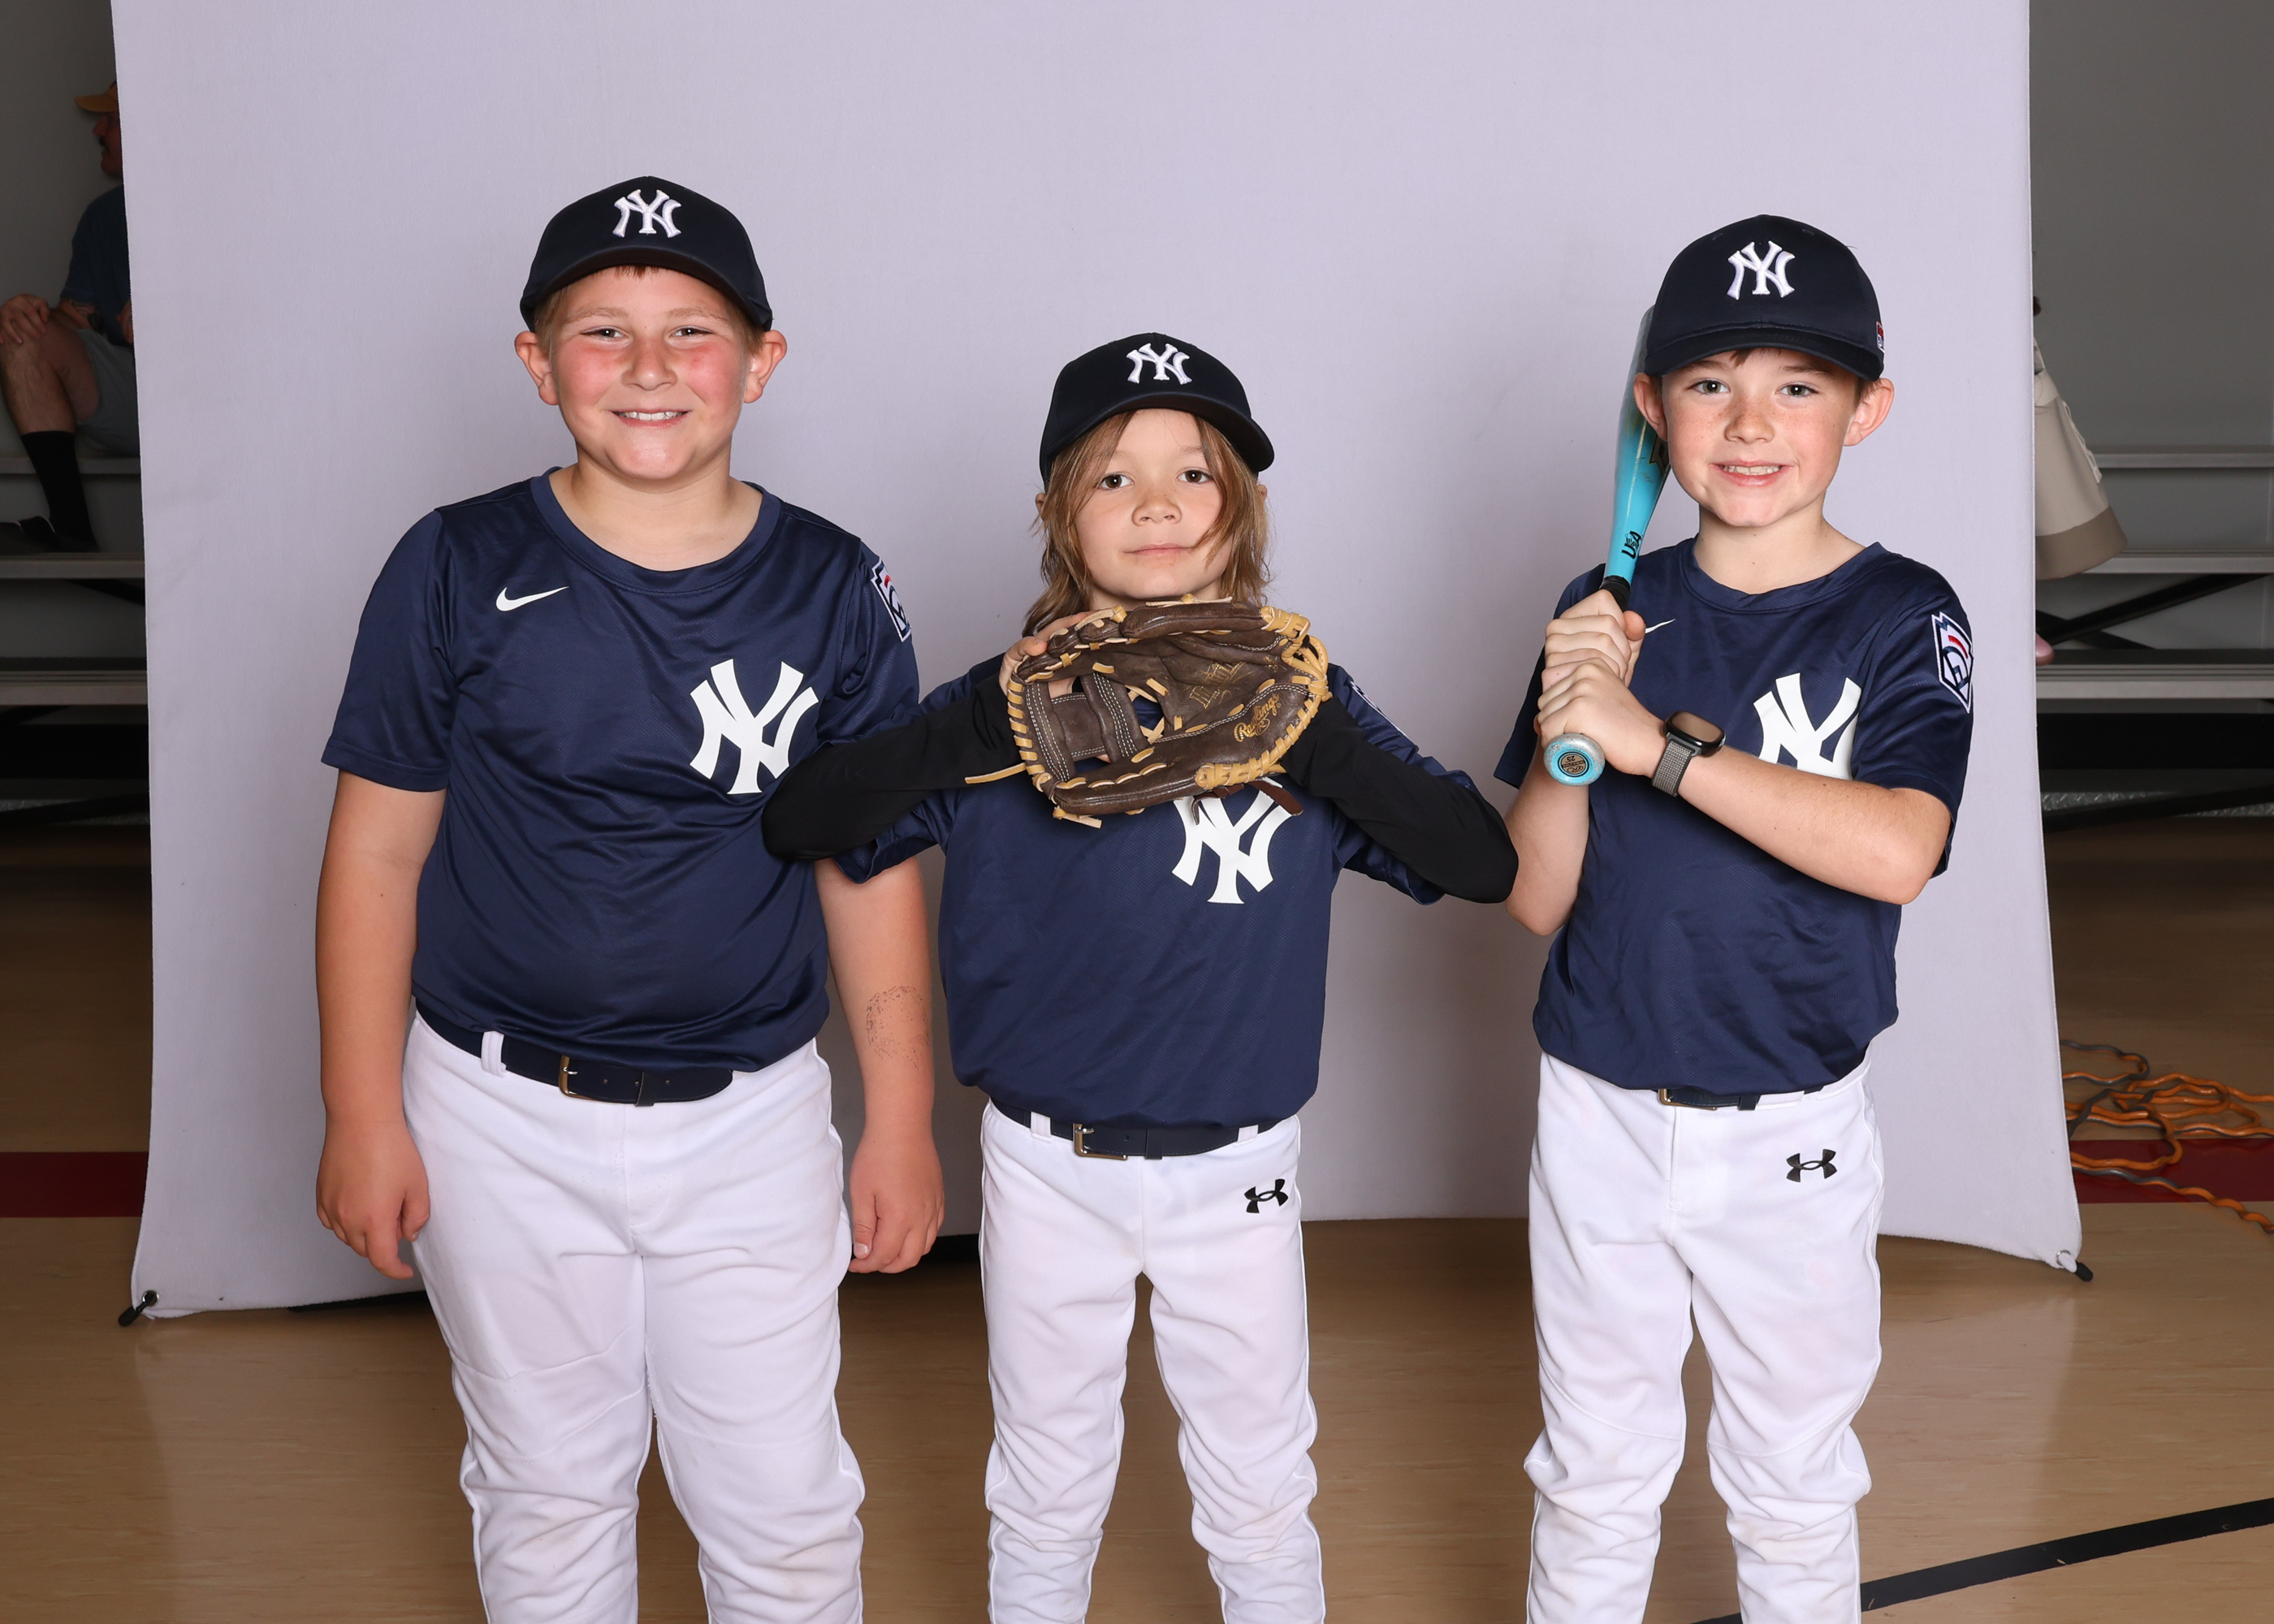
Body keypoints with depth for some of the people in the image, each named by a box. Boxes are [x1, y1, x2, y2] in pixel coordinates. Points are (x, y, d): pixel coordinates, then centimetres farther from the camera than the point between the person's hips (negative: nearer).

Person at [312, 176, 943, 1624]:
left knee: (787, 1507, 7)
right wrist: (363, 1113, -3)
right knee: (547, 1496, 16)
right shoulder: (460, 570, -7)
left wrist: (903, 1119, 1)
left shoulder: (834, 591, -4)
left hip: (751, 1122, 1)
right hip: (504, 1121, 0)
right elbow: (379, 850, -2)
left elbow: (871, 864, 1)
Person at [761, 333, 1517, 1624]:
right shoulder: (1011, 702, -5)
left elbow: (1485, 861, -14)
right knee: (1047, 1496, 17)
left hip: (1239, 1171, 0)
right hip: (1049, 1167, 0)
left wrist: (1315, 743, -26)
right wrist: (984, 726, -26)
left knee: (1262, 1496, 15)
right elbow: (800, 822, -14)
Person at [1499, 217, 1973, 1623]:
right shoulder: (1608, 611, -1)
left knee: (1794, 1481, 16)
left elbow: (1897, 851, -27)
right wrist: (1562, 730, -19)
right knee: (1594, 1472, 18)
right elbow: (1538, 899, -2)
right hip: (1600, 1111, 2)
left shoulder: (1902, 617, -9)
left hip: (1790, 1132, -2)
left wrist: (1652, 739, -30)